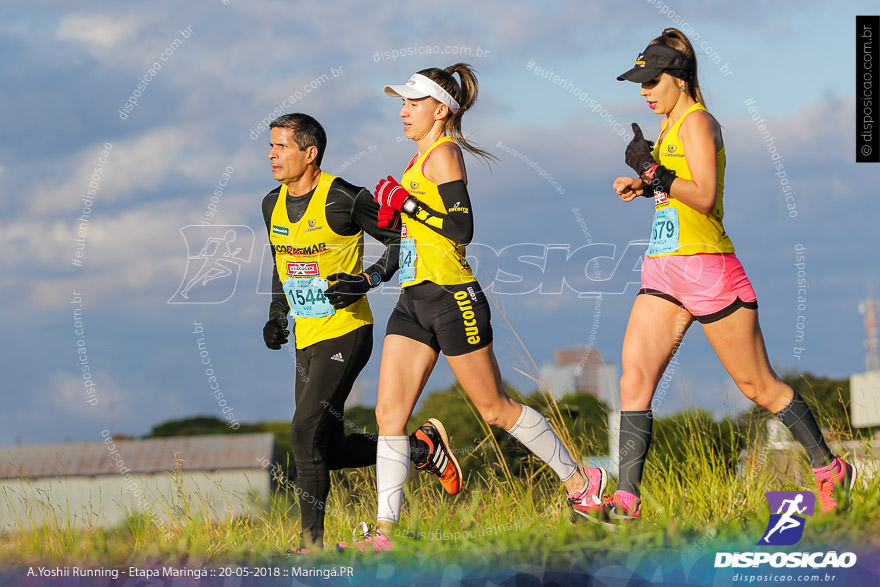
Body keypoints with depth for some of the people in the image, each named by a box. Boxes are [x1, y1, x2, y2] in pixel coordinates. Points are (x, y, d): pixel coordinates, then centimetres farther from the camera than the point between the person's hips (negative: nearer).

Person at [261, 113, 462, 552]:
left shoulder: (344, 200, -14)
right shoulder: (273, 205, 8)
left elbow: (402, 240, -7)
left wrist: (366, 280, -20)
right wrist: (277, 315, 12)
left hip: (345, 334, -8)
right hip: (306, 340, 8)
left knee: (306, 434, -17)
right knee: (329, 450, 6)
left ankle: (312, 541, -9)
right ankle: (423, 447, 25)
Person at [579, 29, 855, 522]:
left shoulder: (697, 121, -11)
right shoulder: (670, 126, 17)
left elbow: (704, 196, -20)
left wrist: (655, 172, -24)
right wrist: (644, 185, 14)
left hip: (708, 268, -8)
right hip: (664, 272, 8)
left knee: (759, 385, 1)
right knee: (635, 379, -6)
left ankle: (831, 470, 17)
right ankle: (627, 500, -10)